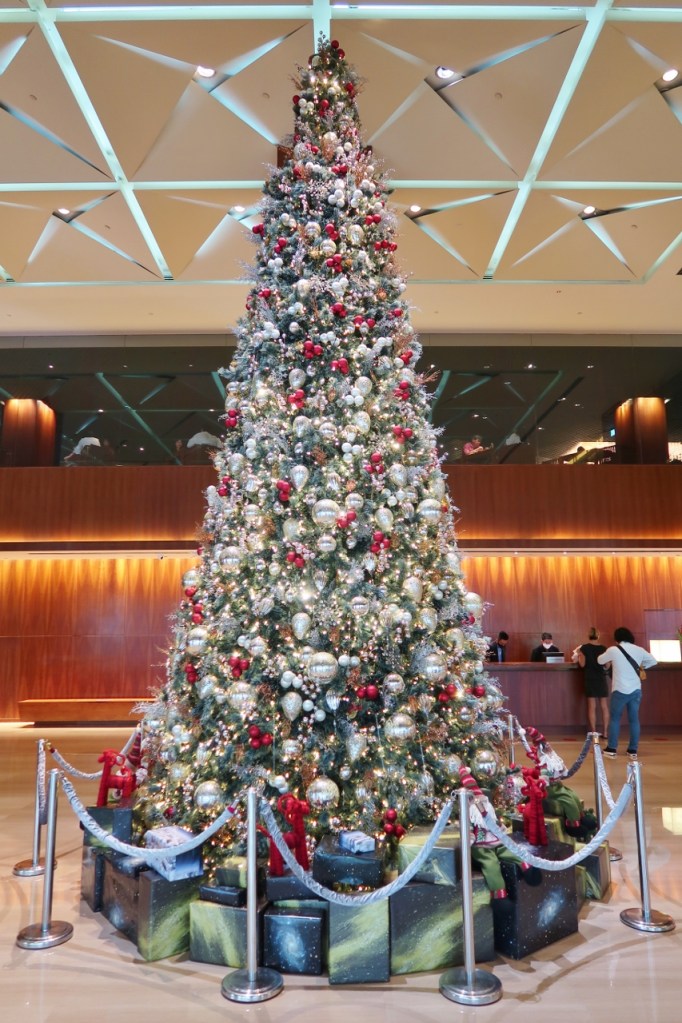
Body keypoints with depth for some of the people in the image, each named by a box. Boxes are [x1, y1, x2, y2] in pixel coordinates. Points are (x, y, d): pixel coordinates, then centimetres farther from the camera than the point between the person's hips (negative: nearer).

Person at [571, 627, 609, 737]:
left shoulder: (584, 648, -5)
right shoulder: (603, 648, 1)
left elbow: (582, 664, -7)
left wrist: (578, 656, 10)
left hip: (590, 678, -2)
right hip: (602, 678, 2)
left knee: (592, 707, 1)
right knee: (604, 706, 7)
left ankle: (593, 733, 1)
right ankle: (605, 732, 8)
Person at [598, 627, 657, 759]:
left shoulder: (613, 650, -6)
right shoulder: (639, 650, 3)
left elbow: (600, 660, 9)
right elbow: (654, 661, 14)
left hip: (620, 690, -3)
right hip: (636, 690, 3)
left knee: (614, 718, 9)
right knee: (634, 719, 8)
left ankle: (611, 749, 11)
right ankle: (633, 751, 12)